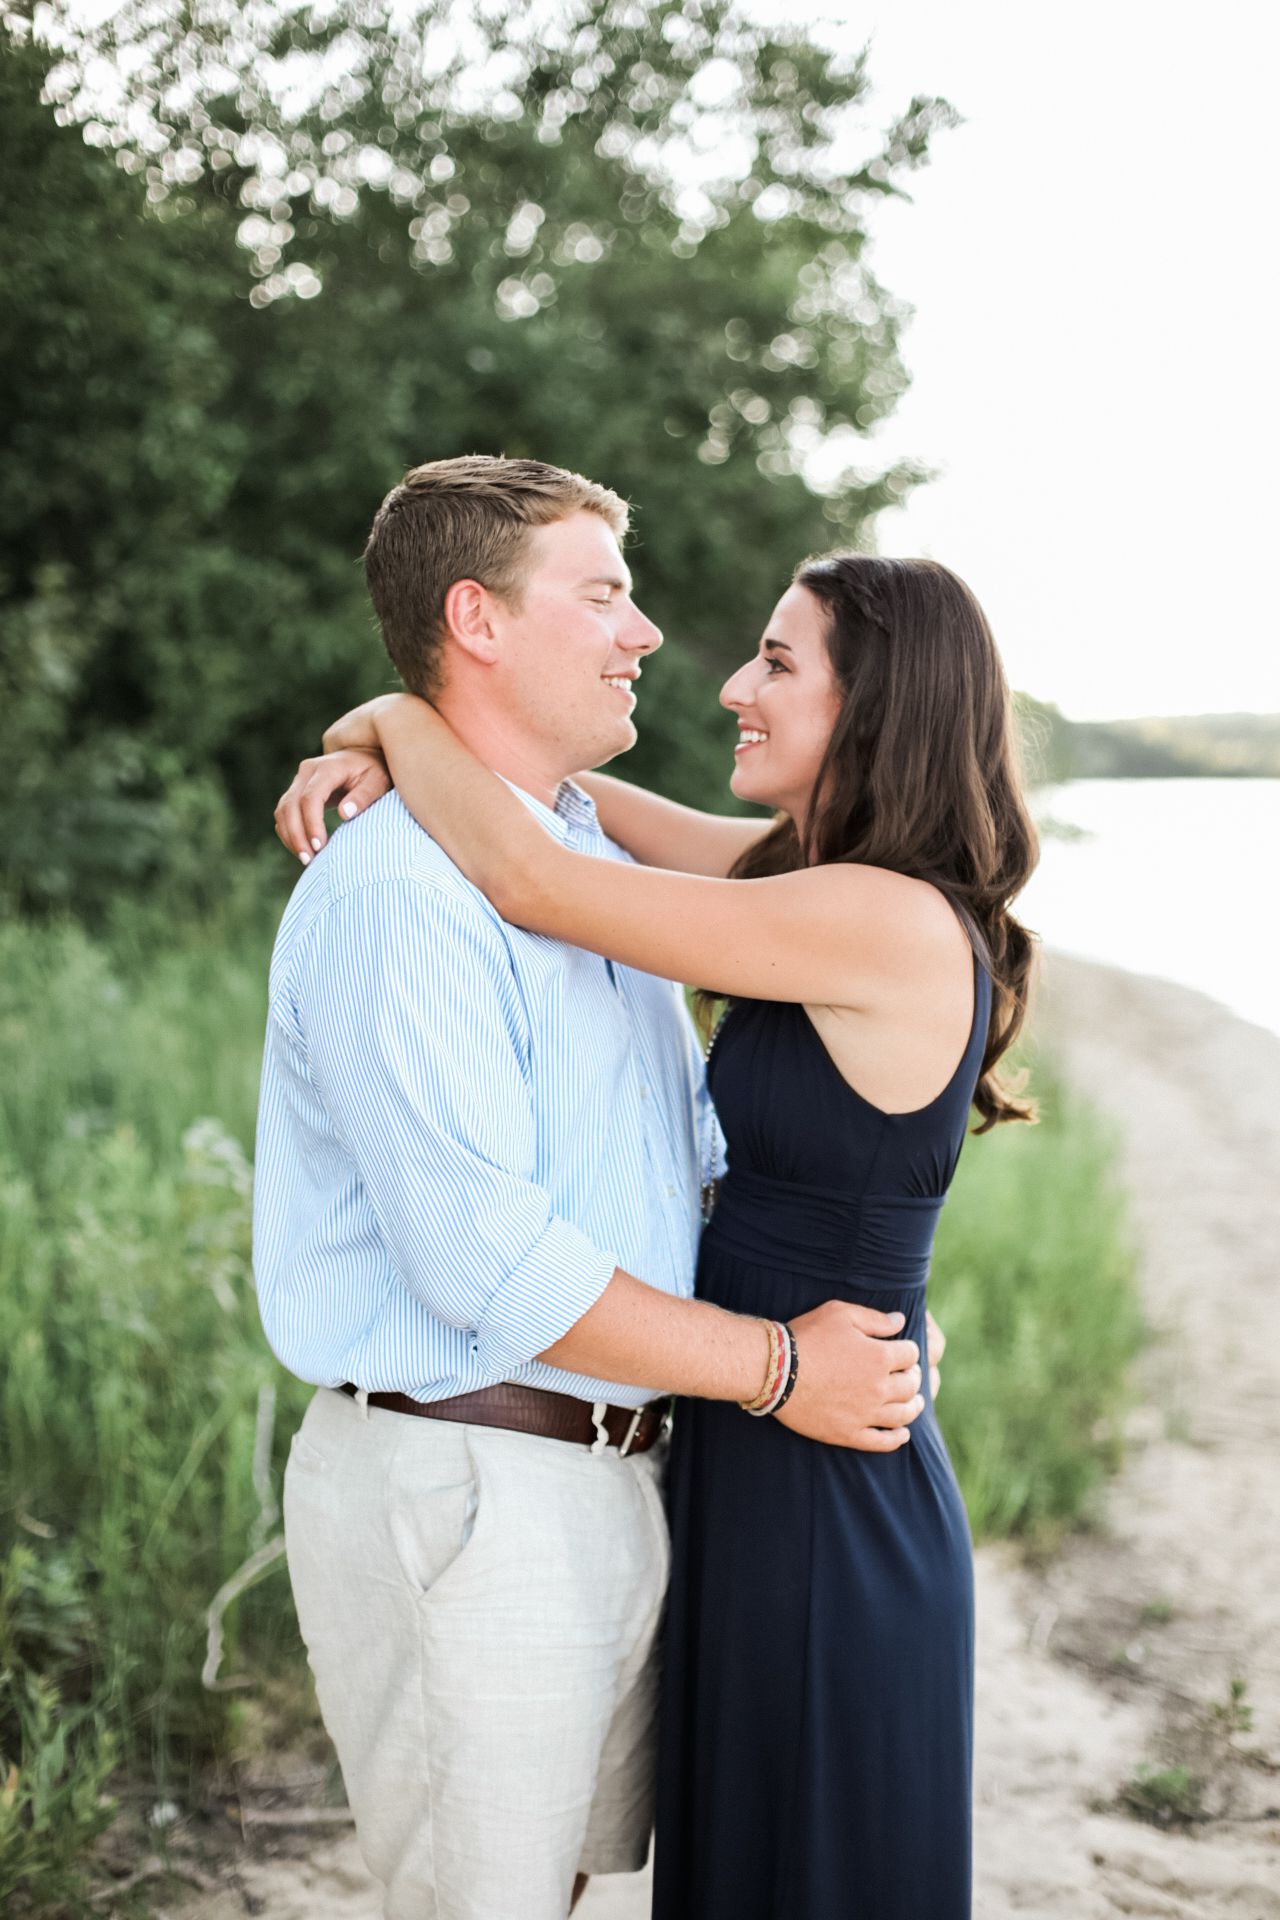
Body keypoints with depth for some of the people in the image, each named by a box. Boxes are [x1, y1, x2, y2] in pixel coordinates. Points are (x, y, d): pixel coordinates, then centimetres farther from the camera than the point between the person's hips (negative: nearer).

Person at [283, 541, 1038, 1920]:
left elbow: (529, 880, -24)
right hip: (753, 1461, 9)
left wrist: (397, 716, -8)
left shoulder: (894, 922, -23)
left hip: (823, 1498, -9)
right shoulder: (834, 877, 5)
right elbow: (568, 794, 13)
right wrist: (378, 755, -2)